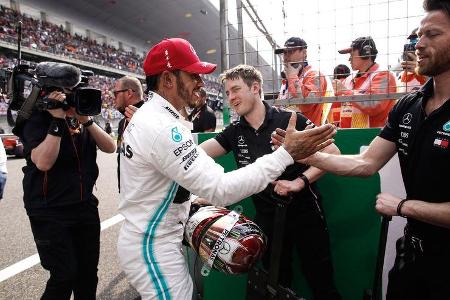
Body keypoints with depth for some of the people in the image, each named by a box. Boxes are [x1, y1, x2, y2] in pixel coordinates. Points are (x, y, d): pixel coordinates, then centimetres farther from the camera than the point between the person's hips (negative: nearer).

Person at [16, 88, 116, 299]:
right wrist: (57, 121, -22)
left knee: (88, 272, 10)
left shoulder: (80, 119, 9)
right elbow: (43, 162, -22)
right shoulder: (37, 119, -7)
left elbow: (110, 147, -3)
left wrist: (86, 120, -13)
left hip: (85, 206, 5)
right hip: (50, 212, -5)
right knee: (65, 274, -2)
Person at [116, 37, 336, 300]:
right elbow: (220, 189, -32)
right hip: (153, 248, -10)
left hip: (149, 238, 10)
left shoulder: (147, 115, 6)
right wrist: (286, 154, -31)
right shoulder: (163, 127, -27)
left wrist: (194, 200, 6)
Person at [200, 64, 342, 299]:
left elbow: (332, 153, -12)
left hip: (304, 212, -3)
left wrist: (300, 181, -23)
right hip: (267, 216, 4)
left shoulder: (291, 120, -12)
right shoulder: (234, 132, 0)